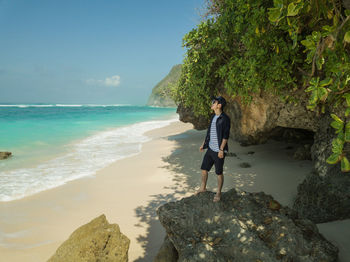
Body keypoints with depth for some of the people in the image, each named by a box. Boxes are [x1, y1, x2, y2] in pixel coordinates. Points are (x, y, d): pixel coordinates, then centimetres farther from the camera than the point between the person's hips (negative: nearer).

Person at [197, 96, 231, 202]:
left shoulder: (225, 118, -14)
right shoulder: (213, 117, 11)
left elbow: (225, 135, -17)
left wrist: (221, 149, -21)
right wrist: (203, 144, 19)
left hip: (218, 150, -8)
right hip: (210, 148, 8)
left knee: (219, 173, 5)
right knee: (204, 169, 14)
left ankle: (218, 193, 20)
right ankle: (203, 188, 34)